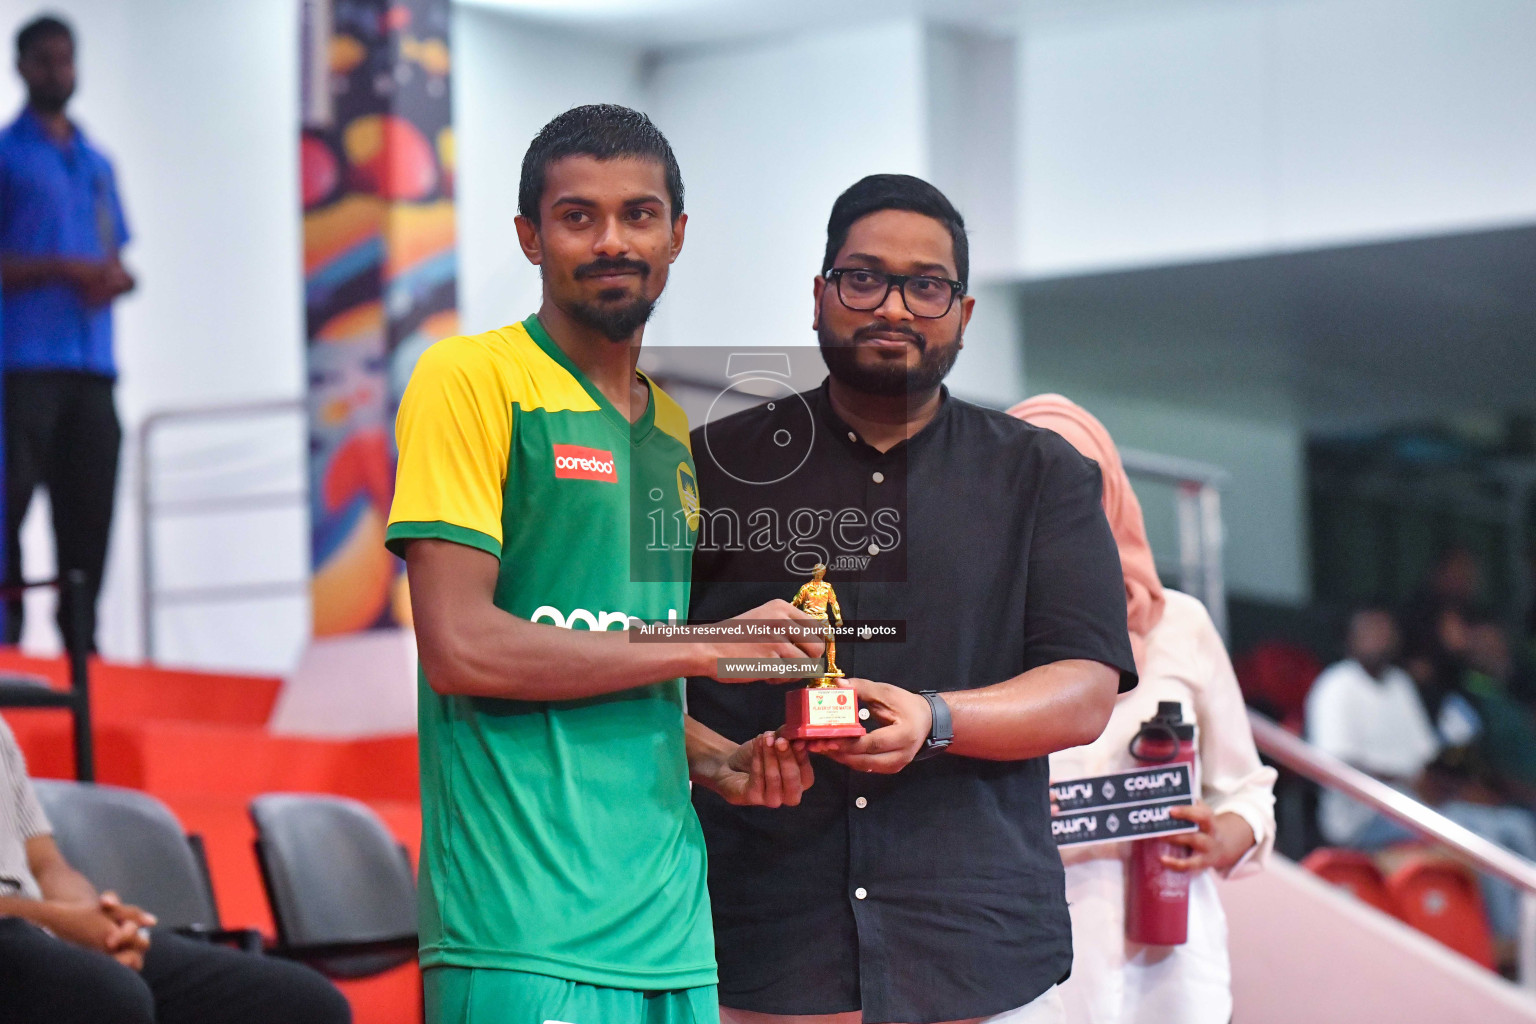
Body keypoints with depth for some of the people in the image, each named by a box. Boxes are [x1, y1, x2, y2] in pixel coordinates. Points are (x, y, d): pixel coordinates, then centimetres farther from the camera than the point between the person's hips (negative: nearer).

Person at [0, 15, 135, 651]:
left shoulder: (97, 164, 21)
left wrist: (116, 277, 0)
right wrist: (64, 269, -15)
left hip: (91, 365, 6)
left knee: (89, 509, 3)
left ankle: (80, 639, 7)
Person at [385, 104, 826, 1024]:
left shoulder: (672, 431, 19)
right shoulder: (471, 379, -4)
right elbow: (461, 648, -14)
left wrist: (720, 762, 5)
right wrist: (704, 646, -9)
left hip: (672, 928, 7)